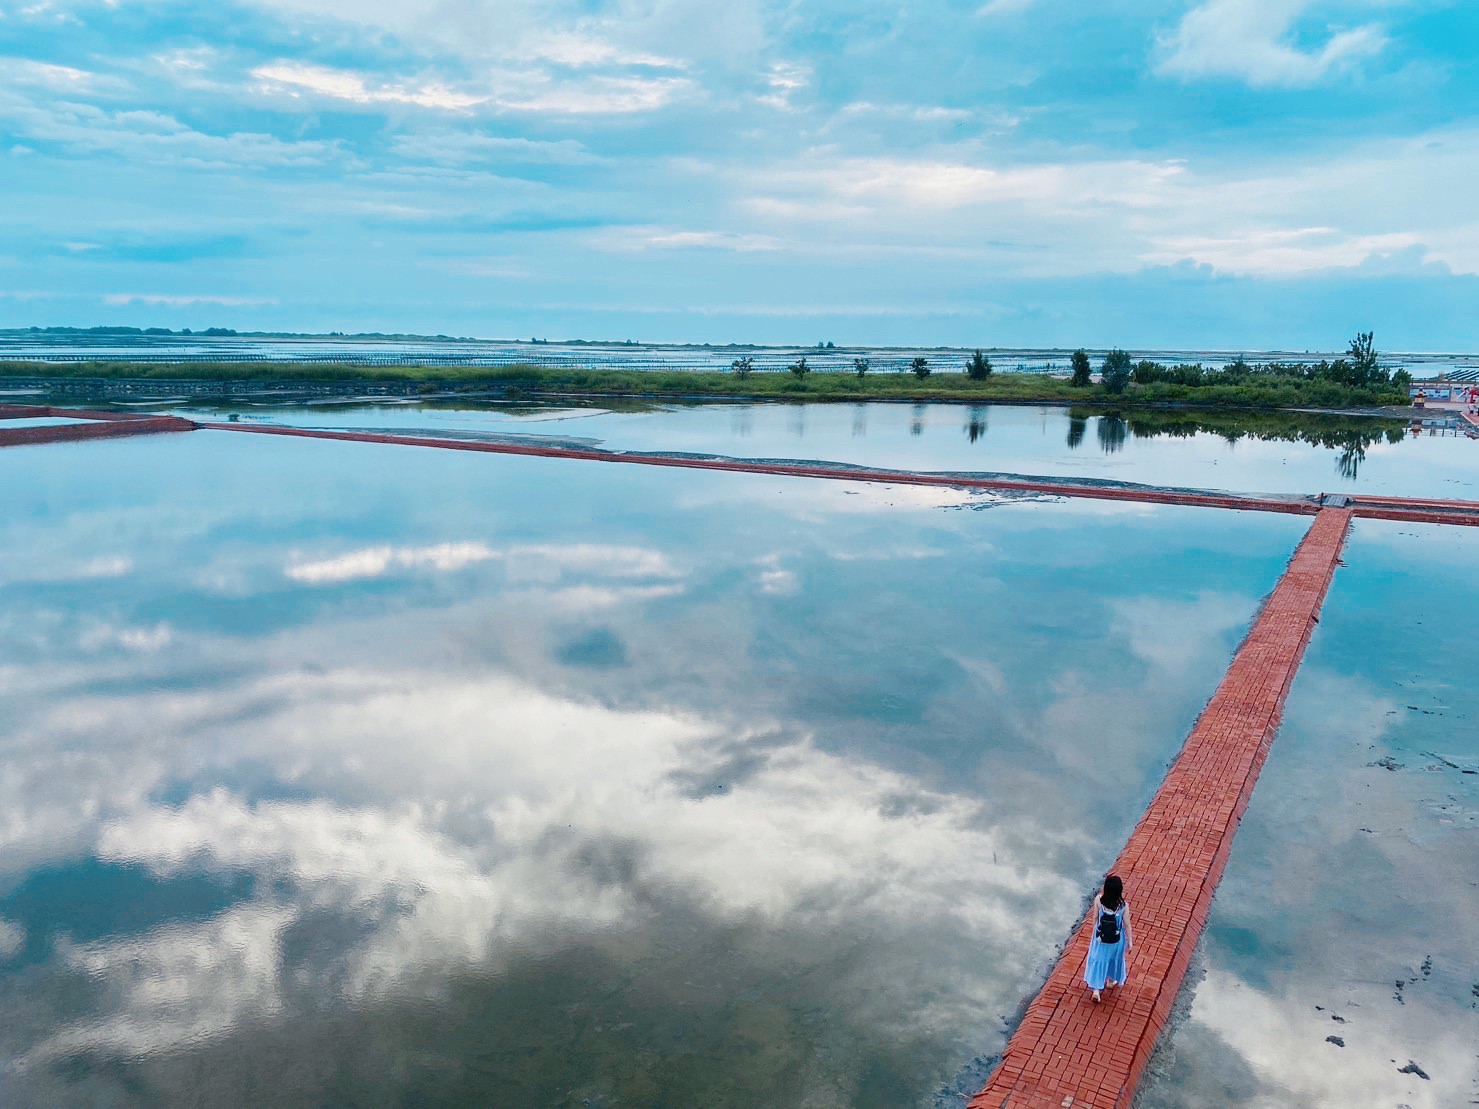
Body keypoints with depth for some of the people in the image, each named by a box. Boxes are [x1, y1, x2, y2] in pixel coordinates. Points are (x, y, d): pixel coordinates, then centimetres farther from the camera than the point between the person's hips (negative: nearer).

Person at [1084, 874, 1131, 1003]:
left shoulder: (1098, 900, -23)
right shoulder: (1124, 905, -27)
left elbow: (1095, 917, -8)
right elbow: (1127, 924, -14)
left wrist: (1094, 931, 12)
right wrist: (1130, 940, 3)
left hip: (1100, 937, 1)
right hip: (1116, 939, 0)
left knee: (1098, 960, 18)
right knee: (1113, 958, 27)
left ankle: (1096, 990, 17)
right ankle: (1110, 981, 50)